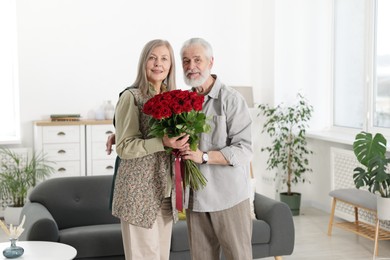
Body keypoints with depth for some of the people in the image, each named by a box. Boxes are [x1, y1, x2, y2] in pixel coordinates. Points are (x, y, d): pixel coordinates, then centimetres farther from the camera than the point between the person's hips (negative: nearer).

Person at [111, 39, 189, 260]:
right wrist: (163, 143, -25)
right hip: (139, 190, -6)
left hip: (166, 190, 6)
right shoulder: (131, 96, -8)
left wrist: (181, 144, -1)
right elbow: (124, 147, -14)